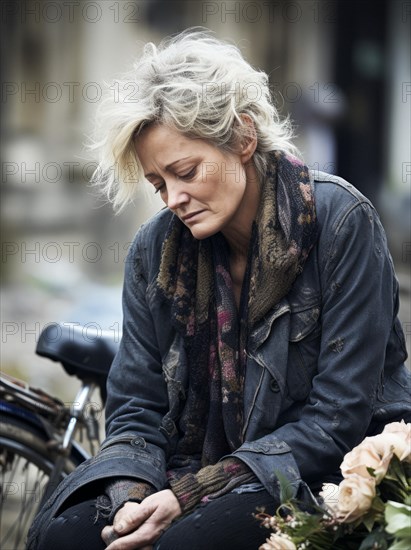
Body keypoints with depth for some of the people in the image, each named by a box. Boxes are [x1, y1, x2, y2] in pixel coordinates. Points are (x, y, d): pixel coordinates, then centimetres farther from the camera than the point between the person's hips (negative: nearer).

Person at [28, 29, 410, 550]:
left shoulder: (341, 221, -12)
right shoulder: (156, 248, 2)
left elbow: (338, 420, -15)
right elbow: (137, 410, 5)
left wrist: (188, 495, -21)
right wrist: (130, 499, -19)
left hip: (326, 476, -4)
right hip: (202, 464, 4)